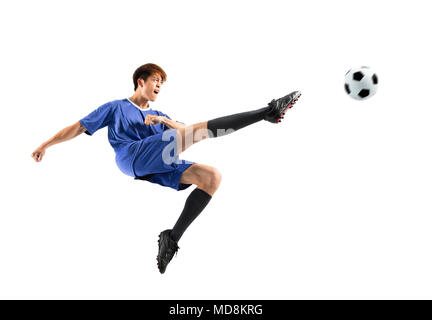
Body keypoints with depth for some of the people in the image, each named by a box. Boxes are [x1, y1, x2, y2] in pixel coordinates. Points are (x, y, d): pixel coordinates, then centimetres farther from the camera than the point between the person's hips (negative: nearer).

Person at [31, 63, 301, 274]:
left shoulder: (157, 115, 36)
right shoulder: (116, 107, 25)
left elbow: (183, 130, 17)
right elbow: (77, 128, 24)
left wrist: (162, 119, -2)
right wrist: (45, 145, 21)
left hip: (157, 170, 6)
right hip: (132, 157, -6)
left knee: (212, 176, -17)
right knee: (199, 131, -23)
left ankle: (172, 237, -20)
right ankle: (267, 111, -28)